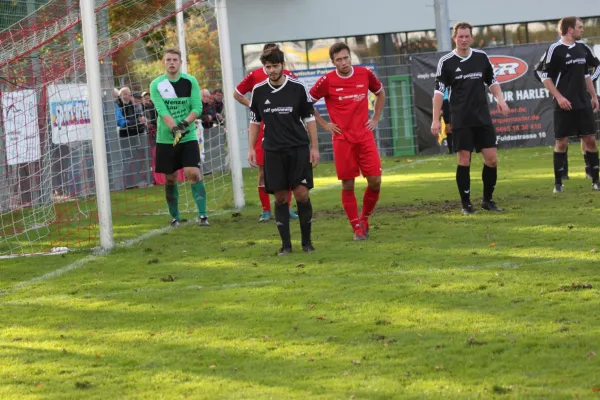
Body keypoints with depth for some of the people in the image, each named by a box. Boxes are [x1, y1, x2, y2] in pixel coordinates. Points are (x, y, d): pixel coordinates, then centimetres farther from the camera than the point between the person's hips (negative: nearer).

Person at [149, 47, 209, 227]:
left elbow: (197, 108, -5)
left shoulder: (190, 81, 0)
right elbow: (162, 111, -14)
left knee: (194, 173, -13)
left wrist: (185, 123, -23)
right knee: (170, 178, 6)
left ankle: (202, 215, -13)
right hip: (165, 138, 0)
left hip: (188, 136, 0)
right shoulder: (156, 85, -3)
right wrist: (174, 128, -29)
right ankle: (175, 217, 19)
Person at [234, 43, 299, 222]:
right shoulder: (254, 76, 0)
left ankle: (287, 207, 14)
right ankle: (266, 210, 8)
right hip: (263, 131, -1)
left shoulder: (288, 76, 1)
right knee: (263, 170, 0)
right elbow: (237, 94, 12)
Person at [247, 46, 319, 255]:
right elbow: (255, 121, 12)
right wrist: (251, 149, 7)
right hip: (273, 151, 2)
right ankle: (286, 243, 6)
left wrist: (314, 147, -1)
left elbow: (309, 118, 2)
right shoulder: (259, 91, 2)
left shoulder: (298, 88, -4)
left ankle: (307, 241, 7)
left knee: (302, 193, -7)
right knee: (280, 197, 0)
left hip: (298, 149, -2)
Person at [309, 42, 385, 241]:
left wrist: (375, 118, 13)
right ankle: (357, 227, 8)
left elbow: (380, 92, 21)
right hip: (342, 140, -2)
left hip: (365, 136, 2)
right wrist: (324, 124, 1)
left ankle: (365, 218, 18)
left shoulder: (365, 74, 2)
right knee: (348, 185, -1)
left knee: (375, 181, -4)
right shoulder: (326, 81, -6)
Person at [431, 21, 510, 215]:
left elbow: (492, 81, 17)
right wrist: (436, 119, -9)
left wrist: (500, 100, 0)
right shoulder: (446, 62, -3)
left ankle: (487, 200, 15)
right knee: (464, 161, -5)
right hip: (461, 120, -3)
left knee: (492, 159, -1)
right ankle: (466, 204, 4)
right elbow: (439, 91, -3)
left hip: (483, 118, 3)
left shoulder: (482, 57, 6)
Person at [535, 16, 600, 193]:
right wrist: (559, 97, -13)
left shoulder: (582, 48, 10)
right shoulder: (555, 49, -8)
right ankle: (558, 183, 5)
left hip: (584, 103, 5)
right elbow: (544, 75, -8)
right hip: (565, 104, -5)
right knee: (561, 142, -2)